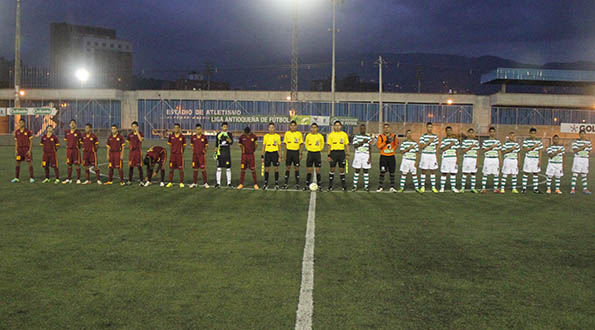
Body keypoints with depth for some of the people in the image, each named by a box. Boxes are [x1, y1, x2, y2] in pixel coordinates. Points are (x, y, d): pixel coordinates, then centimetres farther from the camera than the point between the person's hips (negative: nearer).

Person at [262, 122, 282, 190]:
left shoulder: (277, 136, 2)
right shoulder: (266, 136, 6)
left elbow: (279, 147, 5)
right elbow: (263, 147, 9)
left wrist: (280, 157, -1)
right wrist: (262, 156, 3)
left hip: (275, 153, -1)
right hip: (267, 153, 1)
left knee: (276, 168, 0)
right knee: (267, 169, 2)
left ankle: (276, 184, 9)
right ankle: (266, 184, 12)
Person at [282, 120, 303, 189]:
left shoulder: (299, 134, 2)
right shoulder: (287, 133, 5)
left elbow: (300, 145, 5)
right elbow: (285, 144, 7)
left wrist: (300, 154, -2)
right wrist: (285, 154, 3)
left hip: (296, 152, -1)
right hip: (289, 151, 1)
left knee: (296, 168, 2)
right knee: (287, 167, 4)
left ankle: (297, 184, 10)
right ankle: (286, 183, 12)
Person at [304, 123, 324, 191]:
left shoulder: (320, 136, -2)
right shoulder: (308, 136, 2)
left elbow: (322, 145, 11)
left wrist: (318, 150, 7)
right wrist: (309, 149, 8)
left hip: (317, 154, -1)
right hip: (310, 154, 1)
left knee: (318, 170, 0)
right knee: (309, 171, 5)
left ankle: (319, 185, 7)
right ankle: (307, 185, 13)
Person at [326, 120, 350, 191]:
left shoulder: (344, 134, 6)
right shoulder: (331, 135, 4)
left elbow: (346, 145, 8)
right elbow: (329, 146, 5)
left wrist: (347, 154, 0)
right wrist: (329, 156, -2)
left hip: (342, 153, 1)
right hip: (333, 152, -1)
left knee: (342, 169, 4)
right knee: (332, 169, 2)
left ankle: (344, 185, 13)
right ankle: (330, 186, 10)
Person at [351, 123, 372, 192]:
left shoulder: (368, 137, 9)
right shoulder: (356, 136, 4)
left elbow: (369, 148, 8)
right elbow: (355, 146, -6)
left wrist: (370, 158, 1)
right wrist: (362, 142, -17)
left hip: (366, 155, 1)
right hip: (358, 155, -1)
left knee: (366, 171, 2)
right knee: (357, 170, 1)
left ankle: (366, 186, 6)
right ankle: (355, 186, 5)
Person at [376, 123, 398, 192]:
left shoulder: (393, 136, 7)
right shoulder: (380, 136, -1)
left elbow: (396, 144, 21)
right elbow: (378, 146, -11)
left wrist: (393, 149, 7)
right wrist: (386, 142, -20)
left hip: (391, 156, 2)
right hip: (383, 156, -2)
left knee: (392, 172, 3)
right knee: (382, 172, -2)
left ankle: (392, 187, 9)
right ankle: (380, 187, 6)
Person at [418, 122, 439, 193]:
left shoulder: (435, 136, 8)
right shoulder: (423, 136, -4)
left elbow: (436, 148, 12)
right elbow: (421, 147, -12)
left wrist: (437, 157, 9)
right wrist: (429, 142, -19)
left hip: (433, 156, 3)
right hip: (425, 155, -3)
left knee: (433, 172, 5)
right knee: (423, 171, 2)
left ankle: (433, 187, 9)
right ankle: (422, 187, 8)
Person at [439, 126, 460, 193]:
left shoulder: (455, 139, 9)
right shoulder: (444, 140, 2)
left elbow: (457, 150, 10)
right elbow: (443, 149, -9)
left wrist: (457, 159, 4)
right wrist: (450, 145, -17)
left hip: (454, 159, 2)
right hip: (445, 158, -2)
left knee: (453, 173, 4)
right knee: (444, 173, -1)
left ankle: (453, 187, 12)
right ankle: (442, 187, 6)